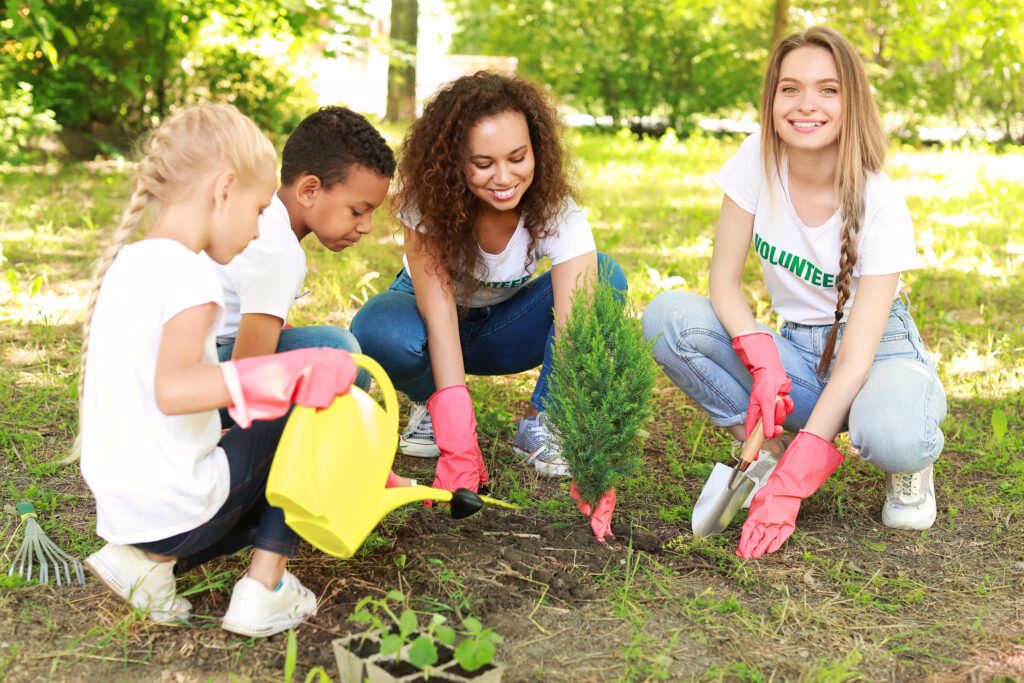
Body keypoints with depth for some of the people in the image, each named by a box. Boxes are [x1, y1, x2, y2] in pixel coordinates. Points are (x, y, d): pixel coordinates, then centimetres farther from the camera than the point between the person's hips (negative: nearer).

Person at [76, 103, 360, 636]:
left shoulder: (129, 262, 7)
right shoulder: (187, 275, -20)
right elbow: (172, 389, -35)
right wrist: (290, 372, -35)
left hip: (120, 504, 9)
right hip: (174, 506, -9)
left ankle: (147, 559, 8)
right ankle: (264, 590, 3)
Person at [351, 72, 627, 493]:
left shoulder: (556, 210, -28)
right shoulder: (429, 201, -30)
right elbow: (440, 315, -37)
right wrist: (459, 450, -47)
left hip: (503, 325, 1)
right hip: (430, 319, -1)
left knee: (606, 277, -26)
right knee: (382, 332, -38)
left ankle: (540, 424, -13)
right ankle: (432, 405, -3)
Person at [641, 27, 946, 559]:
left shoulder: (880, 205, -22)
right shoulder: (757, 159, -12)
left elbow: (856, 356, -26)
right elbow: (724, 281, -8)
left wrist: (792, 482, -33)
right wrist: (763, 362, -28)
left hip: (878, 353, -4)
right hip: (797, 350, 4)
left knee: (891, 436, -40)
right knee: (667, 316, -23)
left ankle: (910, 467, 0)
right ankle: (767, 450, -6)